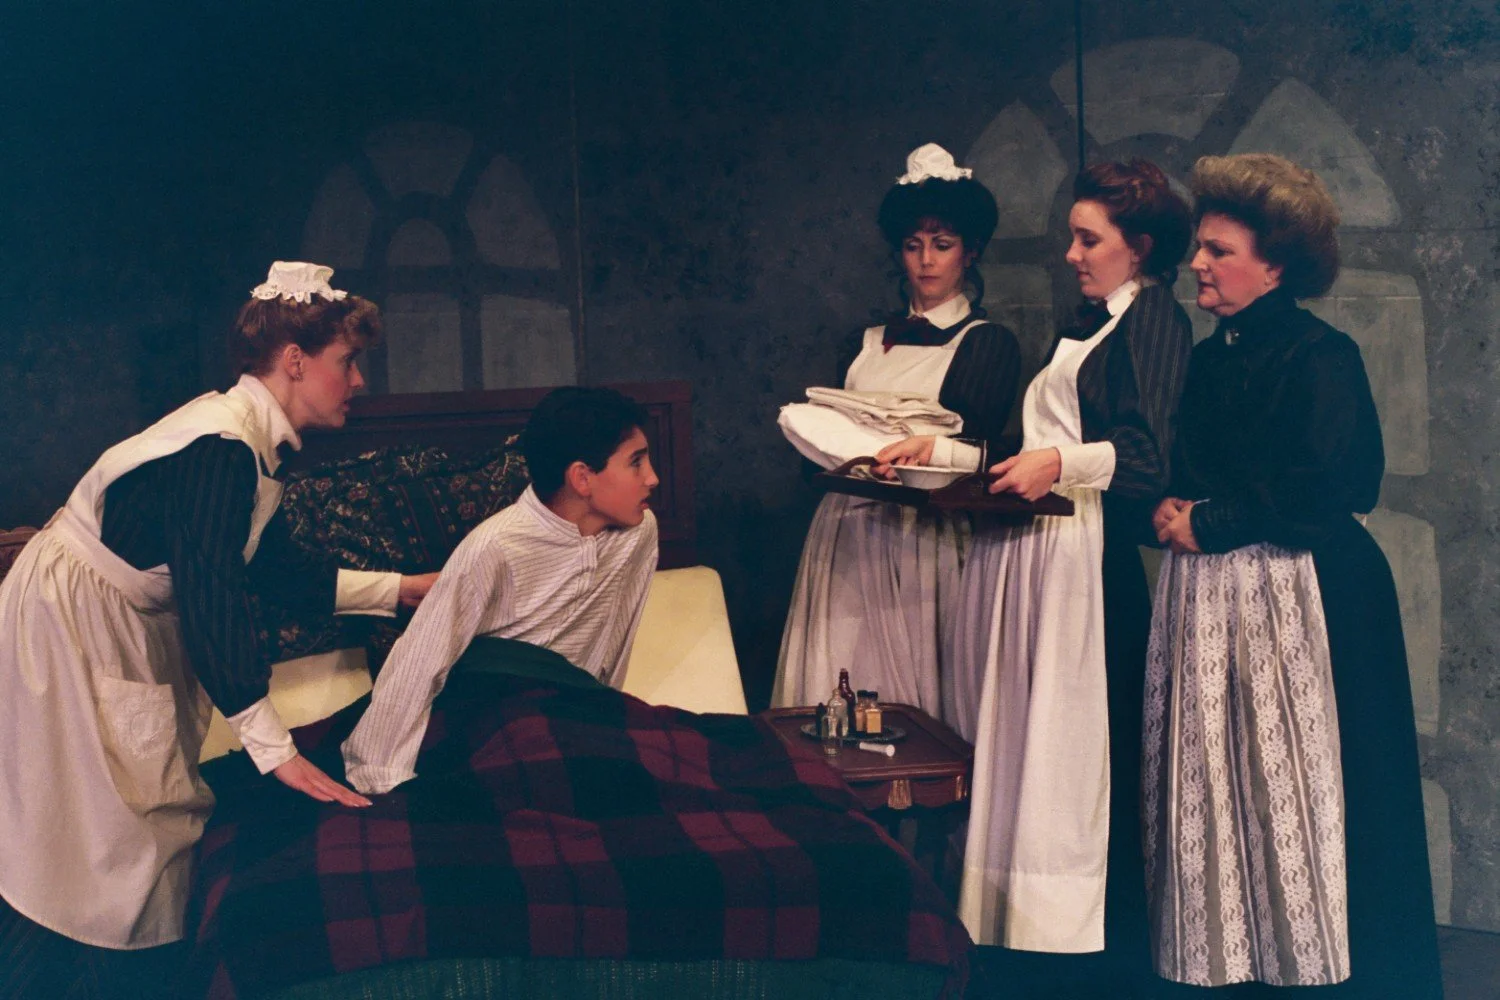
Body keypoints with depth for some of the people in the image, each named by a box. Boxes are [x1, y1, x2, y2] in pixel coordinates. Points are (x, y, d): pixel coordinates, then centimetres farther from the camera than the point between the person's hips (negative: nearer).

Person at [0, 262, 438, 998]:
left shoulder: (249, 440, 6)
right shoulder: (222, 447, -24)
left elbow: (276, 571, 16)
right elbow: (213, 600, -30)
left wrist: (401, 589, 15)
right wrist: (274, 749, -31)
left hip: (126, 630, 10)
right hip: (64, 626, -10)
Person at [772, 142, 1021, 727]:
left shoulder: (988, 343, 3)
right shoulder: (868, 342, 18)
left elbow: (977, 451, -8)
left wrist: (928, 449, -26)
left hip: (922, 538, -4)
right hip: (845, 533, 5)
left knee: (911, 691, -3)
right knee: (837, 693, 3)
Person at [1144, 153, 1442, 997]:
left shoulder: (1321, 357, -9)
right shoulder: (1211, 359, 14)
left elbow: (1330, 487, -18)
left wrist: (1209, 523, -12)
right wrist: (1172, 509, -2)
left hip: (1301, 598, -7)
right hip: (1210, 597, 8)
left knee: (1299, 782, -1)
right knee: (1219, 778, 8)